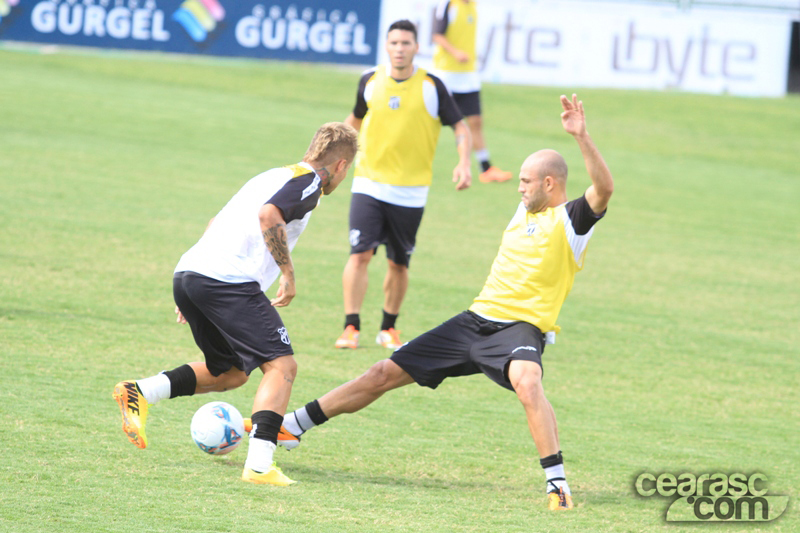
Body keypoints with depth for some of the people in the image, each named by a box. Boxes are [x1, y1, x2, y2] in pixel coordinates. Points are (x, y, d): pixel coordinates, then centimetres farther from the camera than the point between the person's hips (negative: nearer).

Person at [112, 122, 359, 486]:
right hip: (229, 280, -9)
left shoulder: (275, 176, 29)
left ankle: (141, 392, 8)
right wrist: (288, 273, -13)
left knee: (231, 373, 21)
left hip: (186, 276, 9)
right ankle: (259, 464, -22)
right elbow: (269, 214, -18)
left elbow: (218, 223, 33)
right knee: (281, 365, -8)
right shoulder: (309, 182, 1)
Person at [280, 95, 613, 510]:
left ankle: (557, 484, -38)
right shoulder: (524, 210, 14)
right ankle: (291, 426, 22)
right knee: (385, 374, 10)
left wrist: (581, 137, -39)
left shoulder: (571, 219, -9)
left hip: (520, 329, -7)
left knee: (527, 382, -42)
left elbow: (604, 188, -29)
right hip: (475, 320, 7)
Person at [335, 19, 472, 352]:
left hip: (410, 192, 0)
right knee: (360, 254, -13)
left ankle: (389, 328, 24)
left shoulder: (431, 87, -4)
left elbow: (460, 126, 0)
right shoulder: (370, 81, 3)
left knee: (399, 263, 7)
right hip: (369, 184, 0)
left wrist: (464, 163, -16)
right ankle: (351, 327, -11)